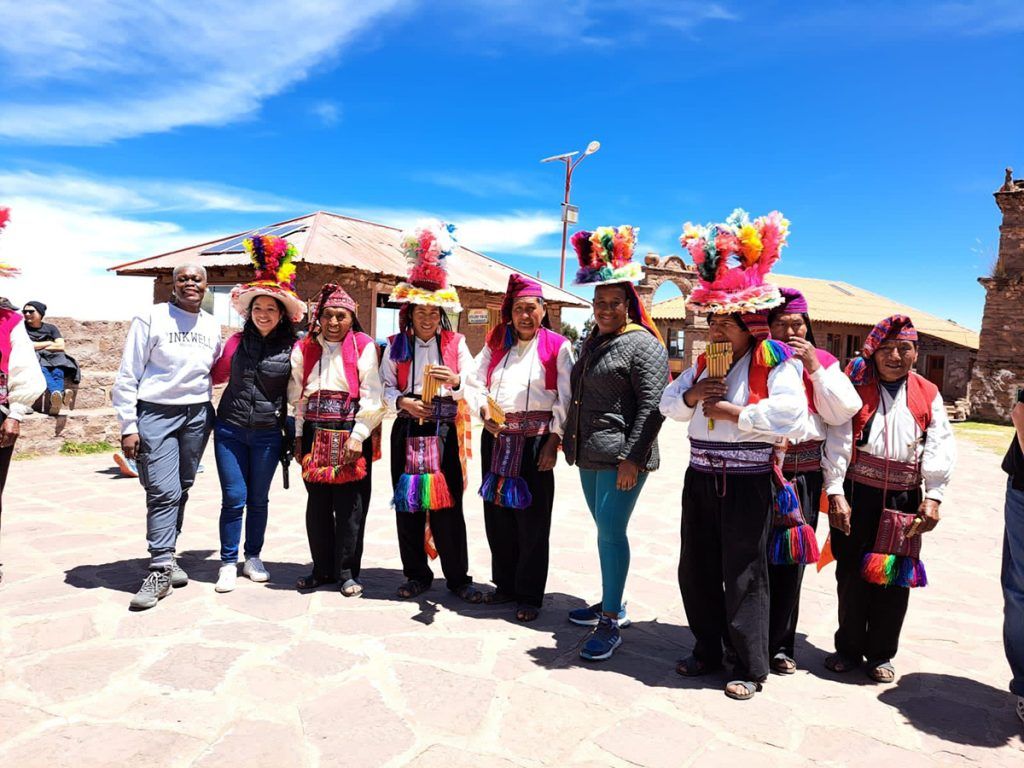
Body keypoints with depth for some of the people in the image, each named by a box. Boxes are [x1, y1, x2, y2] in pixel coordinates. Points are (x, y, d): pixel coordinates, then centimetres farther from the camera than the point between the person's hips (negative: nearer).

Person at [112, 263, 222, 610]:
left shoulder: (211, 325, 10)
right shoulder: (151, 318, -3)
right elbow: (127, 376, -4)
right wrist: (128, 426, -8)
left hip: (197, 415, 4)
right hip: (156, 414, -4)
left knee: (181, 490, 10)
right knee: (163, 492, -10)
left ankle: (167, 556, 24)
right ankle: (160, 570, -3)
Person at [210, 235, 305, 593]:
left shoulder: (292, 347, -5)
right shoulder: (238, 341, 1)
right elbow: (216, 375, 15)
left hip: (268, 433, 0)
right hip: (229, 429, 1)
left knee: (258, 499, 13)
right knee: (233, 498, 2)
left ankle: (252, 557, 30)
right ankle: (228, 563, 17)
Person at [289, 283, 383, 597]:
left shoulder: (363, 346, -2)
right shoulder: (304, 348, 11)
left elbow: (371, 397, -7)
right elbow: (296, 396, 13)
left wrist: (358, 436, -12)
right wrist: (298, 436, 9)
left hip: (351, 434, -4)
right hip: (316, 434, 4)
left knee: (350, 505, 1)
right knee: (317, 504, 10)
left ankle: (347, 572, 14)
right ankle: (322, 568, 25)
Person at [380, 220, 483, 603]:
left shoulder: (456, 343, 5)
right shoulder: (396, 345, 7)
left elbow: (473, 388, 0)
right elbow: (385, 386, 4)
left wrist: (455, 381, -20)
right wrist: (402, 401, -15)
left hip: (444, 433, -1)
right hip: (407, 432, 2)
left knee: (447, 506, -1)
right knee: (407, 504, 6)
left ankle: (458, 577, 11)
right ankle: (416, 574, 21)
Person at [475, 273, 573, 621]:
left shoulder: (557, 346, 0)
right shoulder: (496, 341, 12)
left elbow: (565, 398, -4)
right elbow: (477, 382, 9)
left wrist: (553, 442, -10)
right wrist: (484, 412, -9)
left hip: (536, 438, -4)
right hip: (496, 437, 4)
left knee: (532, 519, 2)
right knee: (496, 513, 11)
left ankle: (529, 595, 16)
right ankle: (505, 585, 28)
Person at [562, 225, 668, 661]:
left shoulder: (642, 344, -9)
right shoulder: (593, 341, 16)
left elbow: (651, 406, -15)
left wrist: (632, 458, -20)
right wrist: (571, 442, 20)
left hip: (621, 457, -8)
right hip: (589, 456, 8)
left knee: (611, 532, -7)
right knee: (605, 530, 16)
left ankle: (611, 623, 3)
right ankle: (611, 603, 30)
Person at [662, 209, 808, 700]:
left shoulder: (776, 364, -10)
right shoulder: (704, 363, 11)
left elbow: (792, 418, -25)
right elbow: (667, 404, 12)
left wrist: (735, 412, -22)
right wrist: (691, 397, -8)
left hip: (747, 484, -7)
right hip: (700, 478, 7)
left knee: (743, 576, 2)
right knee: (696, 571, 15)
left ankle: (749, 668, 19)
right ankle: (708, 651, 33)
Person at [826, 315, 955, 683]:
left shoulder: (928, 394, 7)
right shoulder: (856, 388, 0)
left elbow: (940, 447, 1)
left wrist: (933, 497, -9)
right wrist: (837, 496, -11)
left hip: (903, 500, 2)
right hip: (856, 495, -2)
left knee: (894, 578, 8)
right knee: (851, 574, 7)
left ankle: (880, 654, 25)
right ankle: (848, 648, 26)